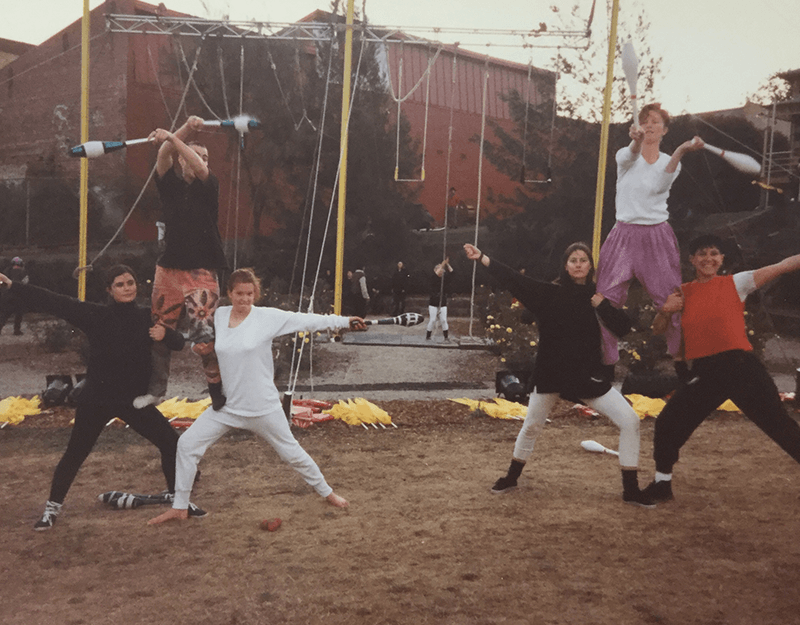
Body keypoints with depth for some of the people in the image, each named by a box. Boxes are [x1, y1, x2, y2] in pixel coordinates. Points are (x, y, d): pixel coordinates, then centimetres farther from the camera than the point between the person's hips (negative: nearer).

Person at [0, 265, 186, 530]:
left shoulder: (147, 318, 0)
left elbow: (179, 343, 1)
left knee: (171, 444, -1)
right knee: (75, 453, 5)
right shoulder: (96, 314, -7)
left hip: (134, 400, 2)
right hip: (96, 400, -2)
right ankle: (52, 508, 26)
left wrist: (165, 334, -22)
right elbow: (55, 302, -13)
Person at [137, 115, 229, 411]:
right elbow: (163, 154, -8)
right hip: (168, 269, 3)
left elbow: (200, 169, -18)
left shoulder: (208, 186, 5)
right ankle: (156, 388, 26)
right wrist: (187, 128, -21)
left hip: (201, 273, -3)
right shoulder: (170, 185, 9)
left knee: (205, 339, -12)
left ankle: (219, 394, -1)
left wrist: (171, 137, -22)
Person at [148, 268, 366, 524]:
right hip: (227, 405, 4)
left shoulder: (268, 317, -11)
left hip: (263, 406, -4)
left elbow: (308, 320, -10)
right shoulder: (218, 316, 0)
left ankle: (327, 492, 32)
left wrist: (345, 321, -12)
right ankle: (179, 507, 15)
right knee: (187, 444, 0)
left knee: (291, 451, 9)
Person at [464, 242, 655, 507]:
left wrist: (601, 305, -16)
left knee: (629, 421, -9)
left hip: (588, 375, 1)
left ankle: (631, 489, 3)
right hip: (551, 373, -1)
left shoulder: (598, 297, 2)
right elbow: (515, 280, -11)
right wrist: (482, 257, -18)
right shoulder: (551, 293, -3)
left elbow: (623, 328, -7)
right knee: (531, 426, 12)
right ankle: (511, 477, 36)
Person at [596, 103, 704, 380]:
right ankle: (607, 362, 10)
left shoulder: (670, 161, 7)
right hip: (624, 235, 0)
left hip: (657, 237, 0)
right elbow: (630, 157, -22)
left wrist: (681, 151, -32)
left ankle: (680, 361, 12)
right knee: (606, 303, -3)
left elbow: (661, 184, -16)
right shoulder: (625, 154, 5)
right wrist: (637, 140, -46)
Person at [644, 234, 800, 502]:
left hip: (740, 366, -3)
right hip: (703, 372, 3)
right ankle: (661, 484, 22)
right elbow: (658, 329, 15)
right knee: (667, 424, 2)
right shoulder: (683, 294, 10)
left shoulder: (736, 283, 1)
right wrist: (665, 310, -5)